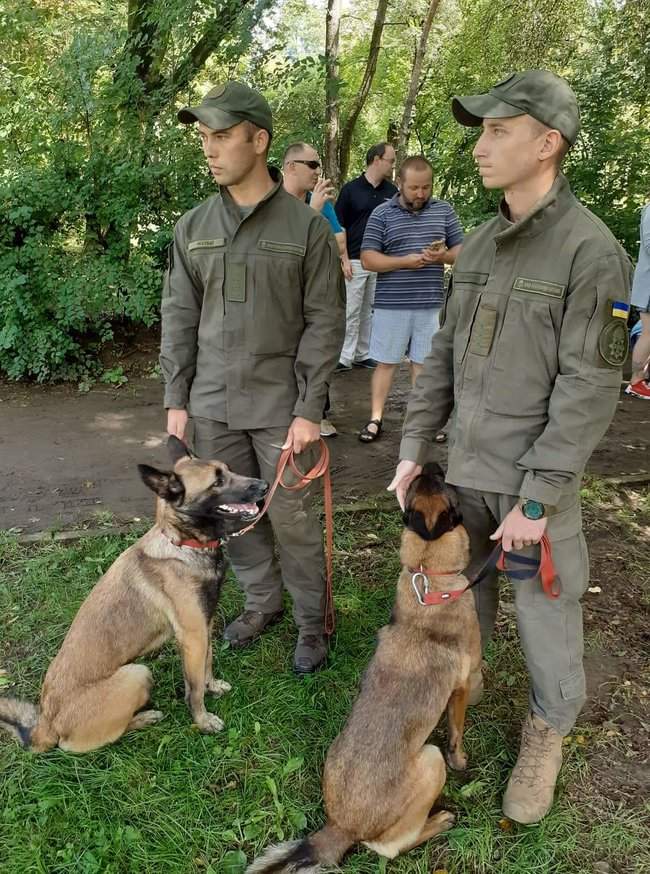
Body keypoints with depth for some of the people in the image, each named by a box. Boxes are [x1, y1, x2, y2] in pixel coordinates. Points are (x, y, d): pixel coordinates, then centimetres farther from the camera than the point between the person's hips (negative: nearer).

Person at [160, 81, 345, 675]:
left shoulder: (307, 226, -6)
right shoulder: (194, 227, 6)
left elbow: (325, 323, -7)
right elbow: (180, 317, 8)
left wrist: (309, 409, -11)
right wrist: (176, 401, 4)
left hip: (281, 406, -4)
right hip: (212, 404, 4)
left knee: (293, 518, 4)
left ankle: (312, 619, 24)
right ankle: (263, 600, 35)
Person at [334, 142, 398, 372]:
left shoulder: (392, 192, 9)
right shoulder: (350, 189, 0)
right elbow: (338, 226, 1)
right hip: (355, 260, -3)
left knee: (371, 310, 9)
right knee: (350, 311, -2)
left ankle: (364, 354, 17)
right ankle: (345, 358, 2)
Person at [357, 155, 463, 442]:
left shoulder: (444, 210, 8)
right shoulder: (382, 214, -1)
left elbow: (462, 251, 11)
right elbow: (368, 259, -5)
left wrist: (443, 256, -12)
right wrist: (404, 261, -17)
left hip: (430, 304, 2)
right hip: (391, 304, -2)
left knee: (423, 362, 11)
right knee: (386, 362, 5)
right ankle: (376, 418, 14)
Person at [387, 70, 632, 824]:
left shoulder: (590, 250, -14)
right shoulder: (477, 246, 6)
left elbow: (589, 389, -17)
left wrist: (536, 499, -17)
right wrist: (412, 445, 7)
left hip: (536, 476, -5)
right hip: (466, 465, 6)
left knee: (544, 607, 8)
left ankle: (546, 735, 31)